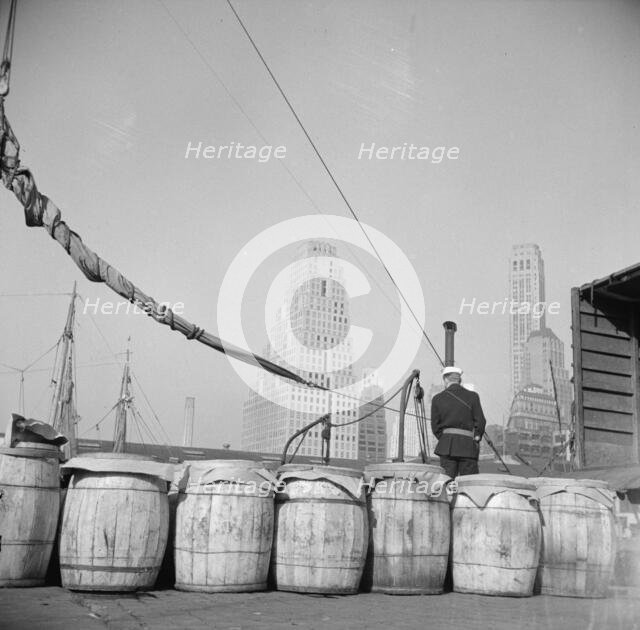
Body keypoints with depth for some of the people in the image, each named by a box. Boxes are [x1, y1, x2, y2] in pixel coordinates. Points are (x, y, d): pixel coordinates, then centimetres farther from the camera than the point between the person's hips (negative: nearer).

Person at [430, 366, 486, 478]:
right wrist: (476, 438, 11)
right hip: (468, 446, -1)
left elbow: (435, 426, 4)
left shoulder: (437, 399, 5)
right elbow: (480, 422, -1)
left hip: (446, 445, 1)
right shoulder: (472, 396, 2)